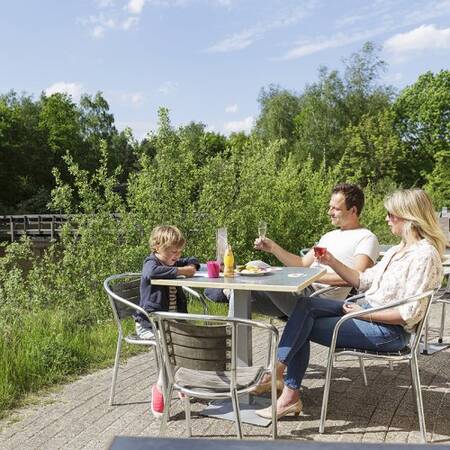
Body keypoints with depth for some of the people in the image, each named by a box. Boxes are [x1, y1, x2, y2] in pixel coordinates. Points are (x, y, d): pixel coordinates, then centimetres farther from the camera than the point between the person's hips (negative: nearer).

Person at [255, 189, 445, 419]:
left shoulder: (425, 254, -15)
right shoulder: (397, 251, 16)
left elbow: (410, 313, -20)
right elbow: (364, 280, 15)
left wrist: (364, 314, -17)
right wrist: (332, 262, 4)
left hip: (389, 330, -9)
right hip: (365, 310, 9)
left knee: (304, 327, -15)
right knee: (306, 304, -12)